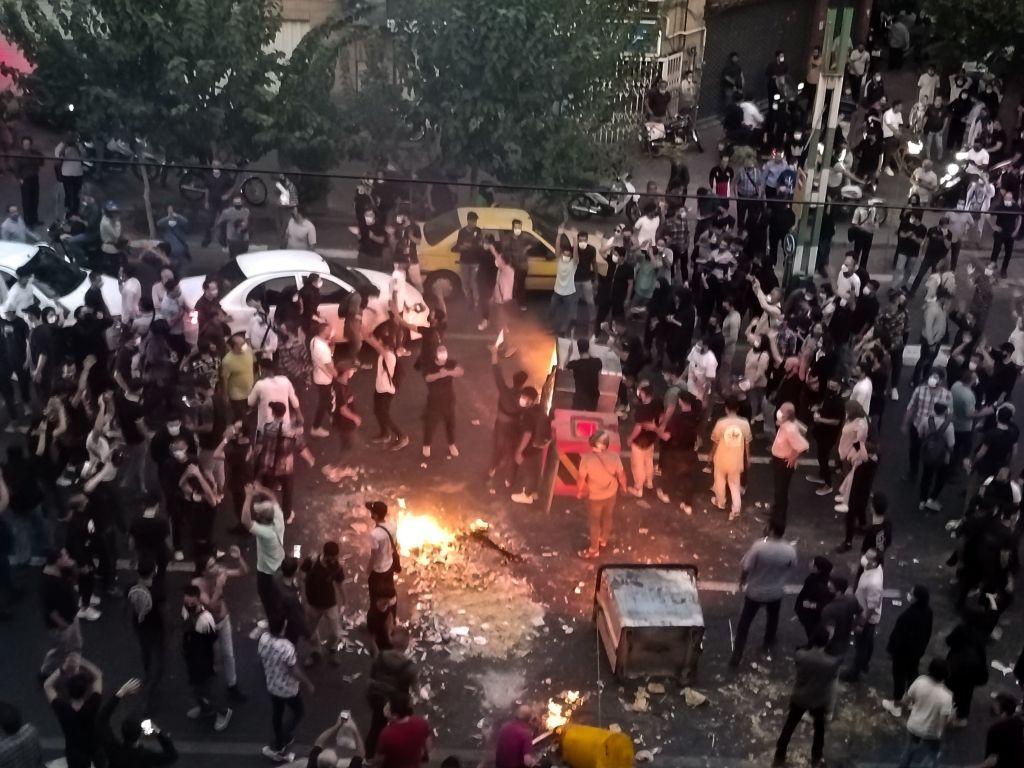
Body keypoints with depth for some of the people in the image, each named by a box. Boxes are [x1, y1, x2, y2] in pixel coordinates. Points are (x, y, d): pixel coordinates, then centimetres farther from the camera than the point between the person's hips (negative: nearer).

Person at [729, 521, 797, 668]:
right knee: (772, 619, 30)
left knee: (744, 623, 14)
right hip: (776, 593, 2)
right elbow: (791, 568, -1)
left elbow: (745, 568, -20)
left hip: (755, 592, -2)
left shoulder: (759, 546, -29)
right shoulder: (790, 550, -21)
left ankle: (736, 655, 19)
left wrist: (742, 580, 1)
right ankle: (769, 645, 51)